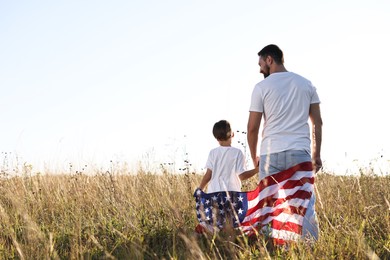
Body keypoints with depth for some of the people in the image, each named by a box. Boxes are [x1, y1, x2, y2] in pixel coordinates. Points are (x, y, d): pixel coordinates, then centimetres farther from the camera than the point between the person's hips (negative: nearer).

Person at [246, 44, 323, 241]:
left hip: (271, 154, -2)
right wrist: (317, 154, 17)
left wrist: (254, 157, 15)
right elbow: (317, 122, 12)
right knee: (305, 207, -1)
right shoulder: (306, 84, 12)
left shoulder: (262, 87, 3)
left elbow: (252, 128, 2)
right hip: (300, 153, 2)